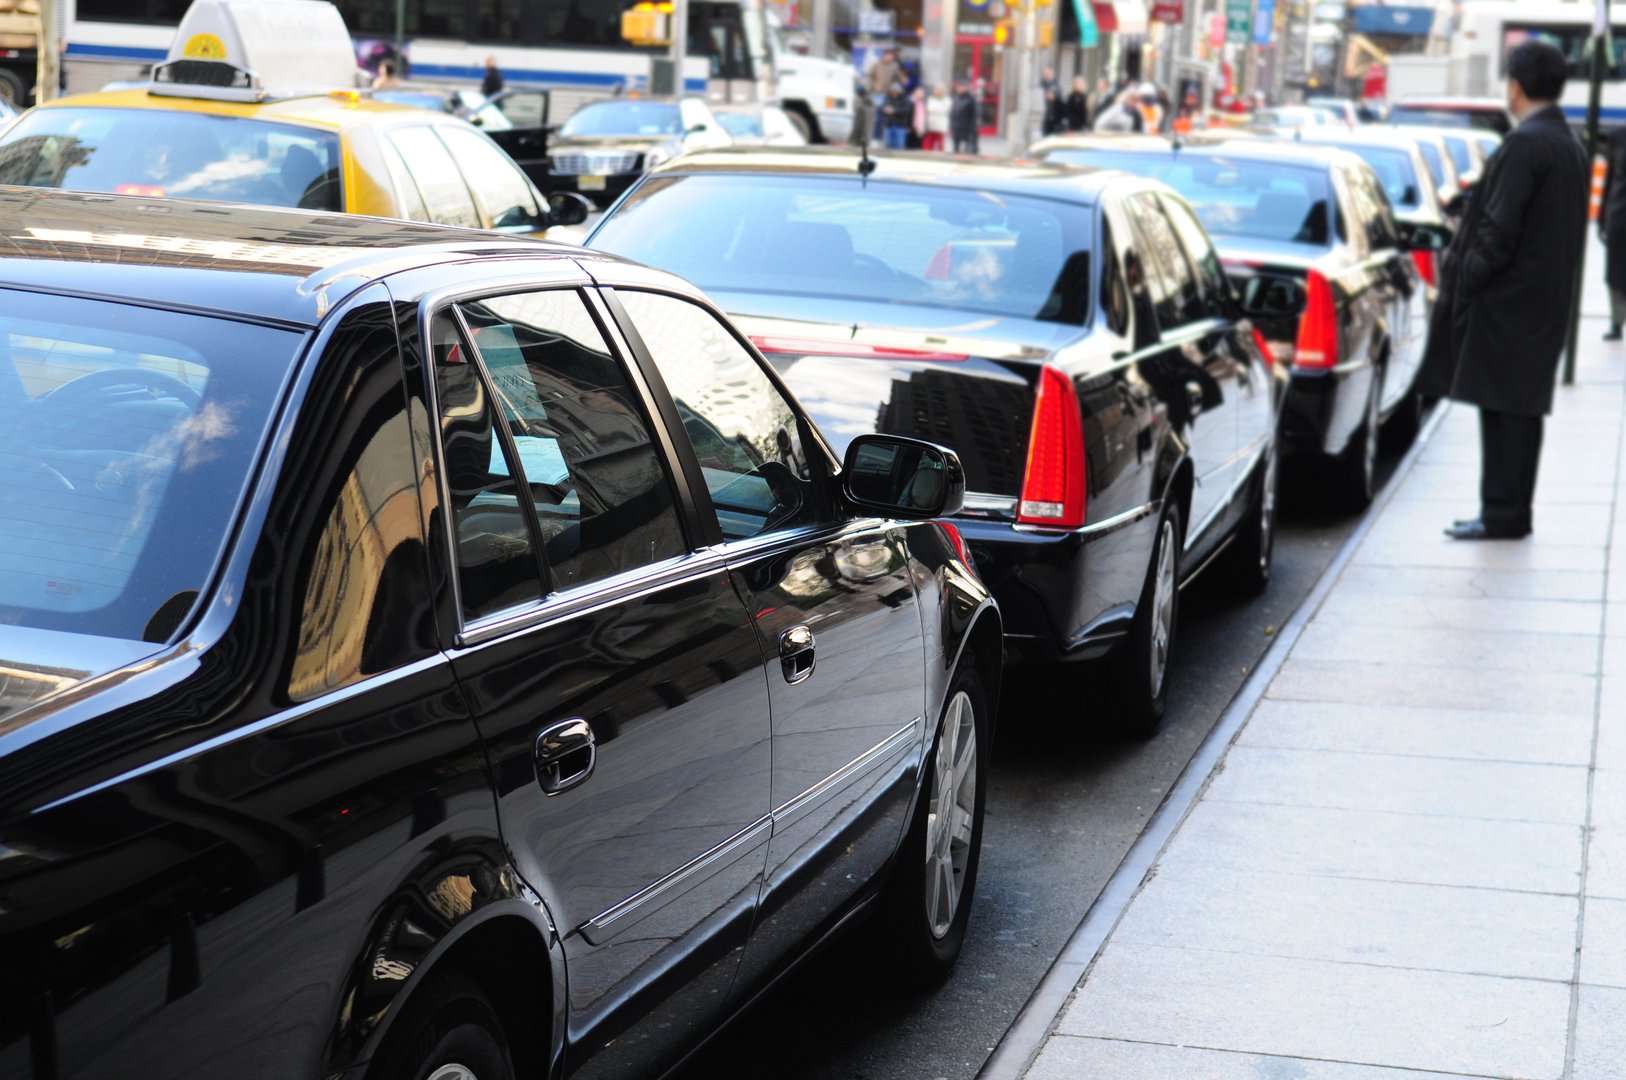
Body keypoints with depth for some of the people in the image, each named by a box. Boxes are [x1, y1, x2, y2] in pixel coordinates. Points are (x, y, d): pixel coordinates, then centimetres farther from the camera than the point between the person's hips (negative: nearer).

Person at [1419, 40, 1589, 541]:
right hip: (1546, 298, 9)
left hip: (1507, 299, -9)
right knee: (1518, 409, 13)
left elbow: (1501, 227, -20)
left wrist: (1468, 280, -11)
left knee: (1503, 408, -5)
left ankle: (1502, 514, -1)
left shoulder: (1524, 144, -17)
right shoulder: (1571, 147, 13)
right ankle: (1510, 512, 18)